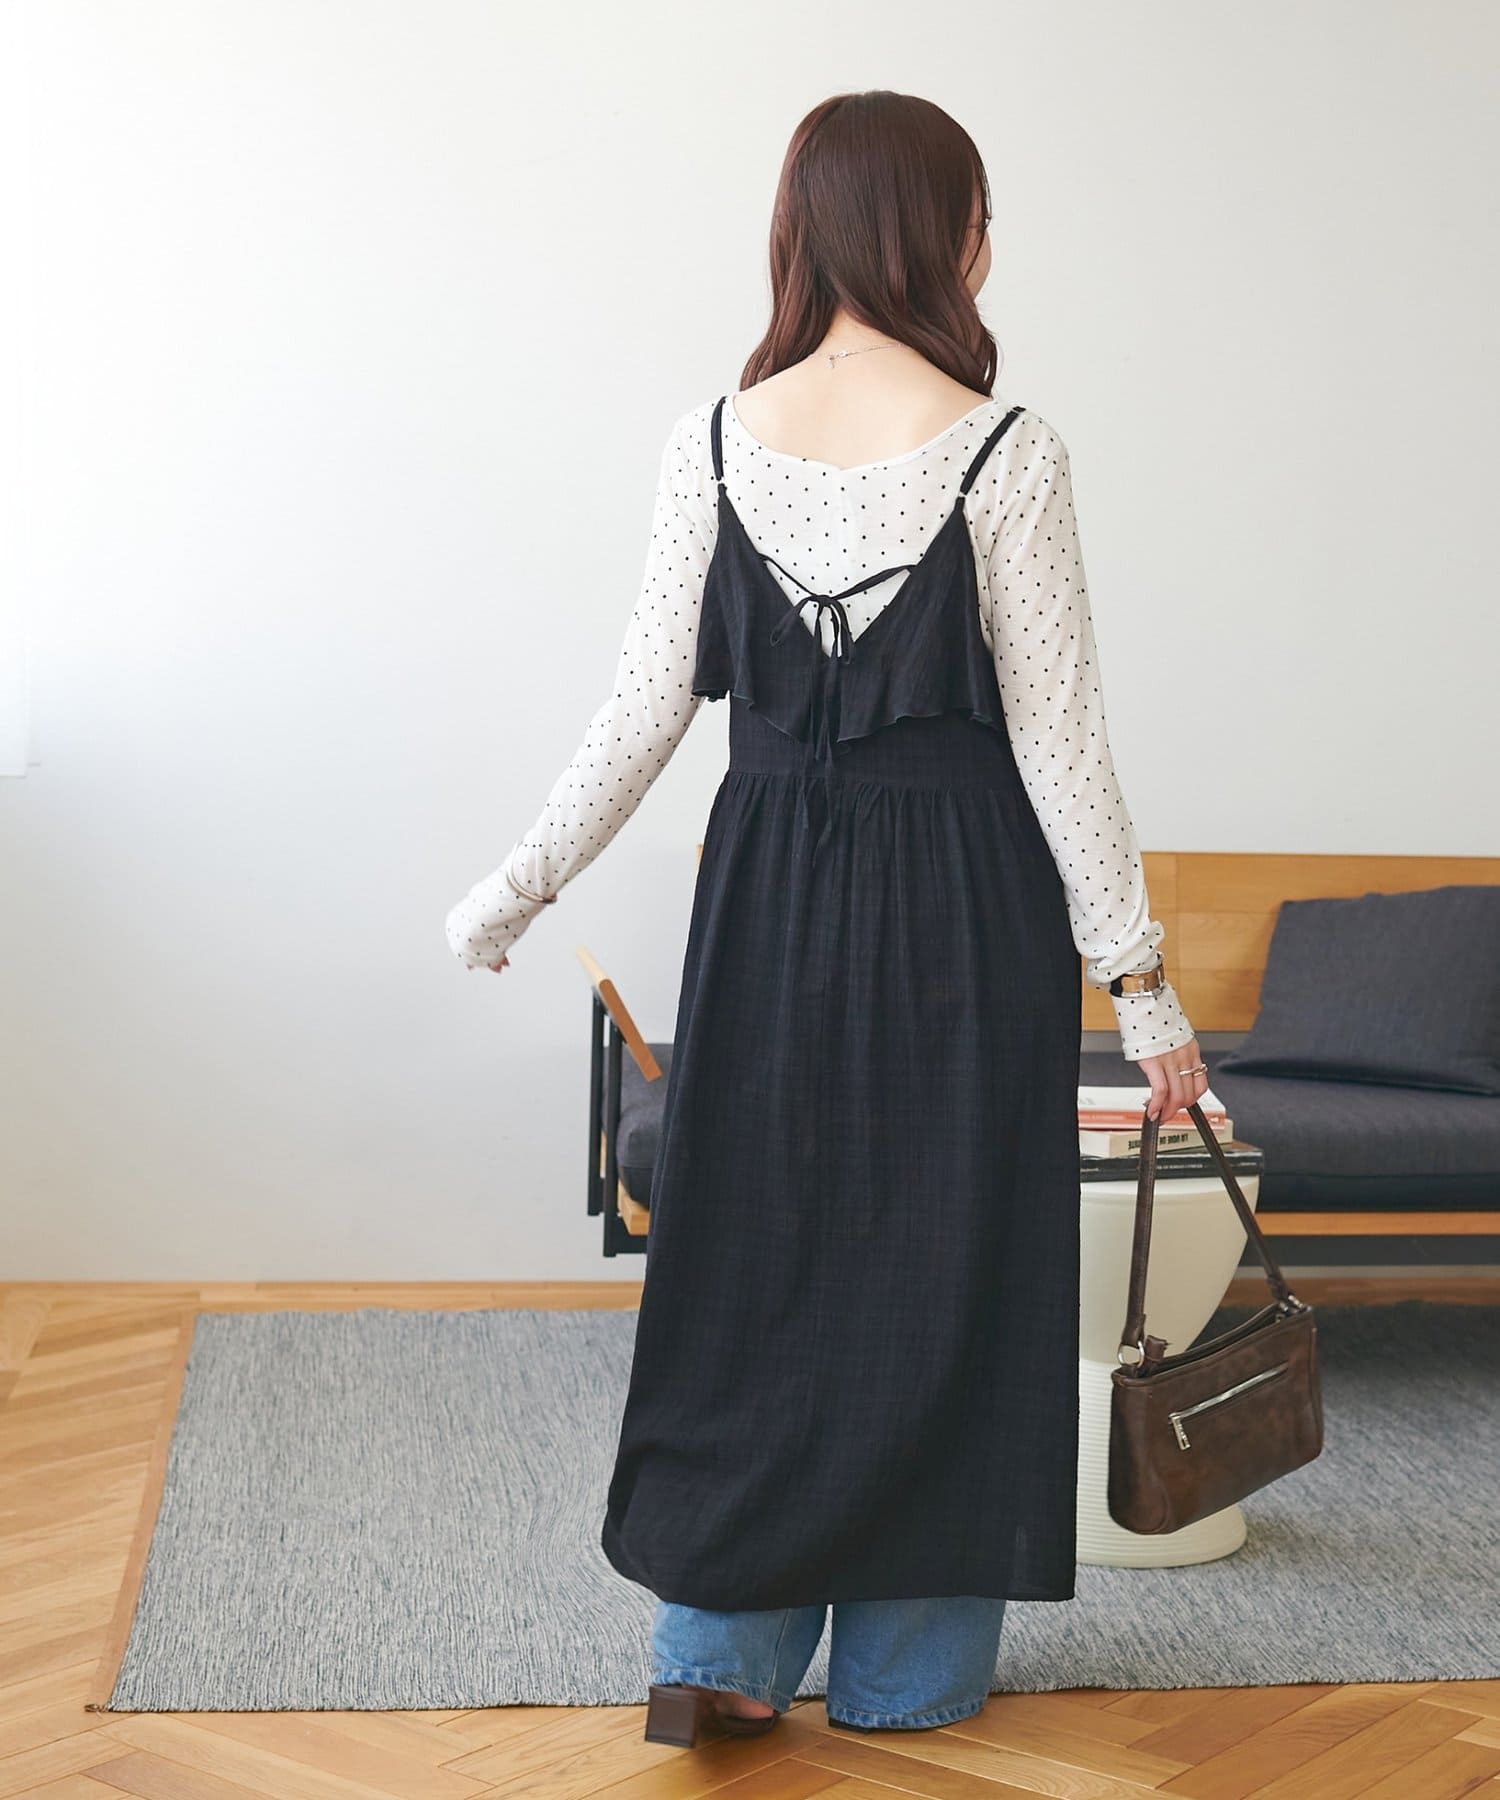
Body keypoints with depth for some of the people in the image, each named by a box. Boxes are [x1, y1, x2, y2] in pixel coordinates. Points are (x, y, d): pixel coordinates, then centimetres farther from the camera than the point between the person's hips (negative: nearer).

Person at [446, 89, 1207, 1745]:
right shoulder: (1003, 450, -11)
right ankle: (907, 1664, 23)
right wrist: (1137, 976, -3)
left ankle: (719, 1649, 18)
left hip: (772, 883, 3)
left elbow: (647, 707, -2)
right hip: (966, 893, -3)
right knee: (940, 1255, 10)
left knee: (755, 1247, 15)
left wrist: (518, 886, 11)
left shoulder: (711, 440, -2)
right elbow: (1055, 739, -10)